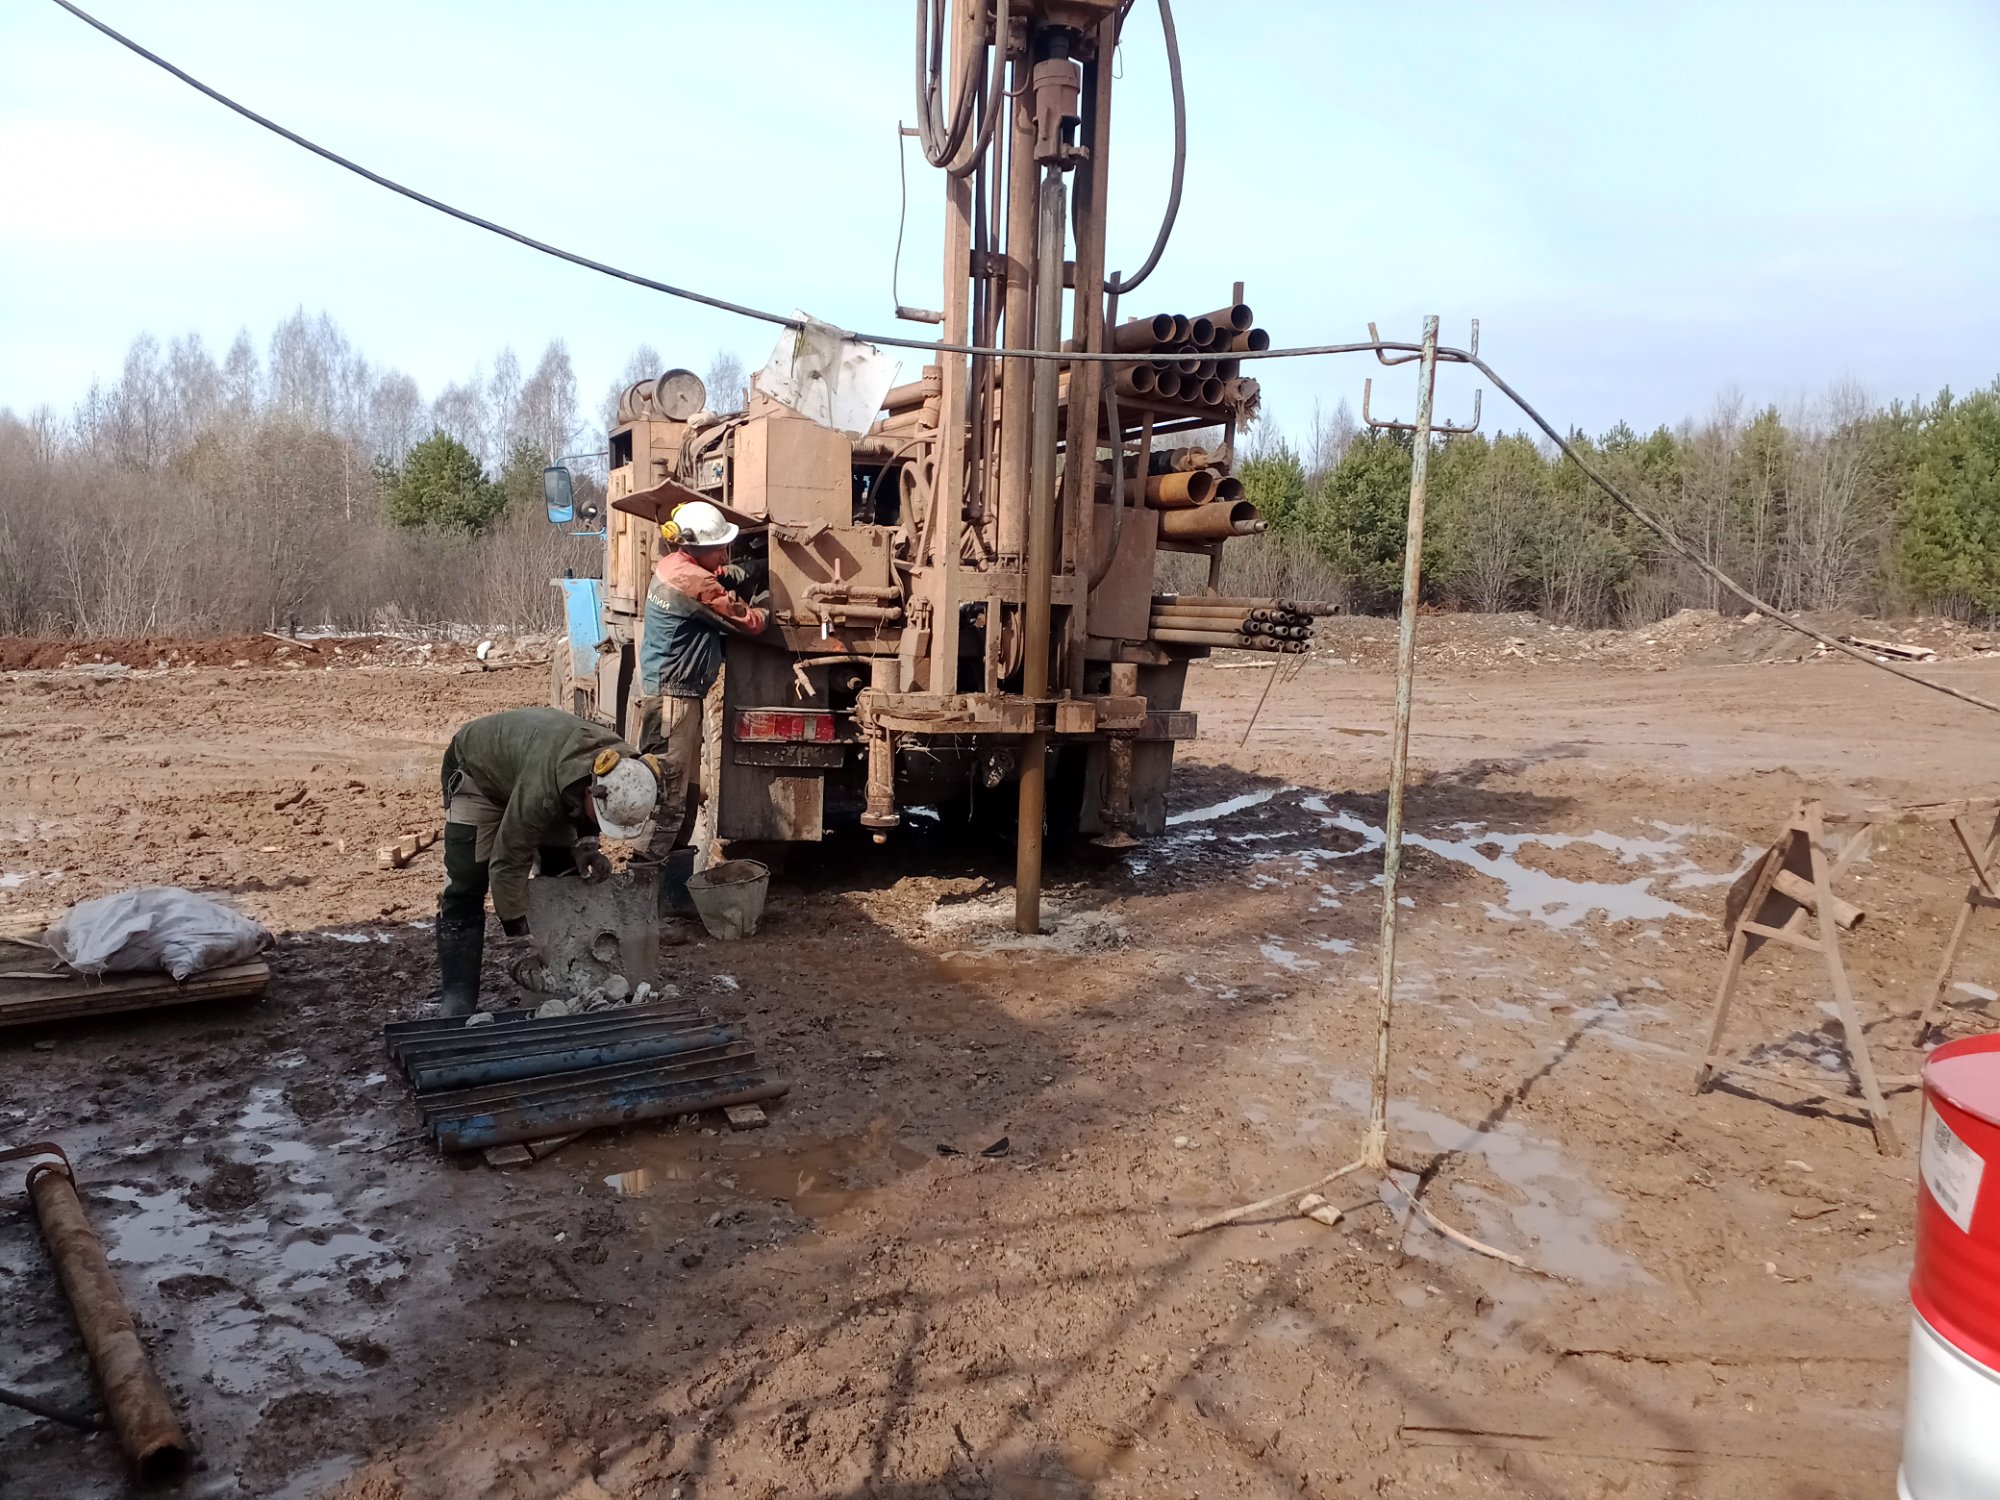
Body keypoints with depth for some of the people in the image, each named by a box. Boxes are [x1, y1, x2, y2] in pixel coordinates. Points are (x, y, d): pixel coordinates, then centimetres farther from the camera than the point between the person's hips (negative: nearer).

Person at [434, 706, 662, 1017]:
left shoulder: (623, 768, -28)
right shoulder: (540, 791, -47)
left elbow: (585, 812, -3)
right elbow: (508, 864, -35)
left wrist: (585, 844, -21)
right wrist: (518, 929, -27)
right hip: (477, 768, -6)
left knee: (566, 875, -1)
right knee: (466, 886, -14)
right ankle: (456, 1000, -9)